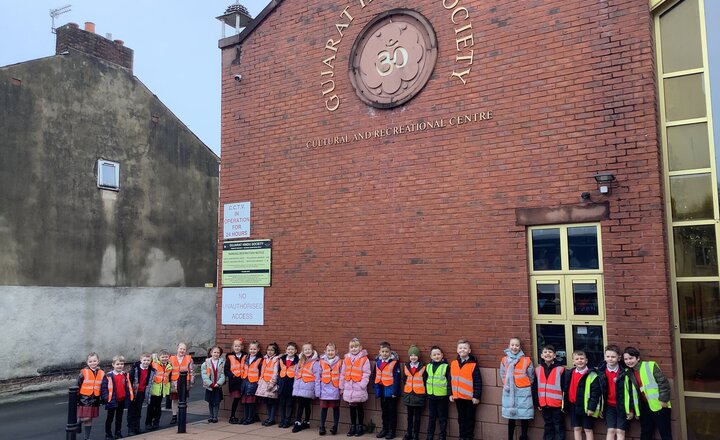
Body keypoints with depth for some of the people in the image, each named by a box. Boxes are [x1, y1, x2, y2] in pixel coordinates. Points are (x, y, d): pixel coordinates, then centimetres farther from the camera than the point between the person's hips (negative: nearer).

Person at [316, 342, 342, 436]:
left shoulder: (339, 362, -1)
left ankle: (335, 427, 16)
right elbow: (318, 376, 2)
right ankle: (322, 427, 15)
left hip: (335, 390, 0)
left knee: (336, 408, 8)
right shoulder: (322, 361, 1)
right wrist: (318, 390, -1)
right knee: (323, 408, 6)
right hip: (324, 390, 0)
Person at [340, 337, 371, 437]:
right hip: (348, 388, 4)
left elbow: (366, 374, -10)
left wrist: (362, 385, -19)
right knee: (352, 408, 13)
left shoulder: (364, 359, -6)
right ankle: (353, 427, 24)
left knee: (359, 408, 7)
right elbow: (343, 374, 12)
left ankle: (360, 427, 18)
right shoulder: (346, 359, 8)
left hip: (359, 389, -4)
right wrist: (341, 387, 11)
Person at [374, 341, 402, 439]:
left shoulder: (394, 362, -13)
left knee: (392, 412, 6)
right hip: (382, 391, 6)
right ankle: (385, 429, 26)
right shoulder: (378, 362, 5)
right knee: (384, 411, 16)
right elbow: (376, 377, 9)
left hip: (391, 391, -6)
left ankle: (392, 430, 14)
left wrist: (395, 391, -18)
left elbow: (397, 378, -15)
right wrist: (377, 390, 5)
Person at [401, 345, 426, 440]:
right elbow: (404, 379, 11)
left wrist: (424, 392, -3)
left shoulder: (423, 367, -7)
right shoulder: (406, 366, 4)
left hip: (419, 395, -3)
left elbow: (425, 381, -3)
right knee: (409, 415, 15)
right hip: (408, 394, 3)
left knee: (417, 417, 5)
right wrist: (405, 391, 8)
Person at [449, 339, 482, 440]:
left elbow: (478, 382, -11)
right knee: (461, 418, 15)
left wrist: (476, 396, -13)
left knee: (470, 418, 9)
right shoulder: (453, 363, 3)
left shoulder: (473, 365, -10)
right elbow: (450, 380, 8)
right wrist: (450, 394, 5)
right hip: (458, 397, 4)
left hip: (469, 397, -4)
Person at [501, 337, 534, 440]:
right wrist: (507, 385, 0)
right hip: (509, 392, 2)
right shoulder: (504, 360, 3)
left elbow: (531, 377, 3)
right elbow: (503, 375, 9)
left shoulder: (527, 360, -3)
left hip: (523, 392, -1)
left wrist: (525, 387, 0)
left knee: (524, 416, 3)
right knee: (511, 417, 10)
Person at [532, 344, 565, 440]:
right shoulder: (538, 370, 4)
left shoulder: (560, 369, -7)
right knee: (548, 427, 14)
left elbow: (564, 388, -6)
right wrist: (537, 403, 7)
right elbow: (535, 388, 8)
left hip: (557, 404, -4)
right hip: (544, 404, 4)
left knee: (559, 427, 6)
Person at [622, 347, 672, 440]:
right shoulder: (628, 374, 8)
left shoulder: (650, 366, -9)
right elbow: (630, 393, 14)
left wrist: (663, 399, -18)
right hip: (644, 407, 6)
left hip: (659, 405, -6)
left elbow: (663, 382, -12)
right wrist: (631, 410, 12)